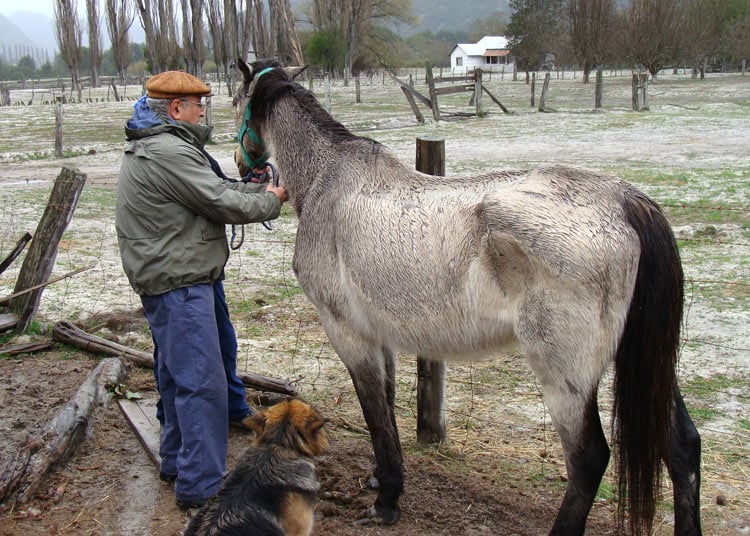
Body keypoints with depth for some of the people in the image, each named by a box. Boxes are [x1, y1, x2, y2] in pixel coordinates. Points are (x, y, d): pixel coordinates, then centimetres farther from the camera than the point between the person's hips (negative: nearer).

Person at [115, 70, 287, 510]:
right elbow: (225, 205, -18)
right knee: (200, 382, -7)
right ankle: (201, 485, 0)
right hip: (178, 283, -11)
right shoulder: (168, 153, -20)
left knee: (179, 375, 21)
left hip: (175, 280, 11)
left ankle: (178, 460, 35)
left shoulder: (159, 147, 16)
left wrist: (263, 189, 7)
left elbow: (218, 188, 17)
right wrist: (272, 201, -2)